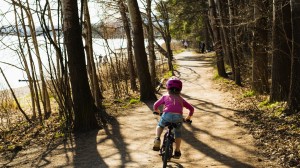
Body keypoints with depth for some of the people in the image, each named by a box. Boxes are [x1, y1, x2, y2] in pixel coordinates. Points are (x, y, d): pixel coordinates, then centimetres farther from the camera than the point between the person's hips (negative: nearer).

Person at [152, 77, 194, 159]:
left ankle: (157, 139, 6)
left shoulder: (165, 97, 22)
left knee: (160, 125, 30)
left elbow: (155, 105, 26)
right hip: (178, 117, 1)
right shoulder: (181, 99, 27)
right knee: (178, 132, 27)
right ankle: (177, 151, 25)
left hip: (167, 115, -1)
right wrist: (188, 117, 44)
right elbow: (191, 108, 27)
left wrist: (158, 111, 47)